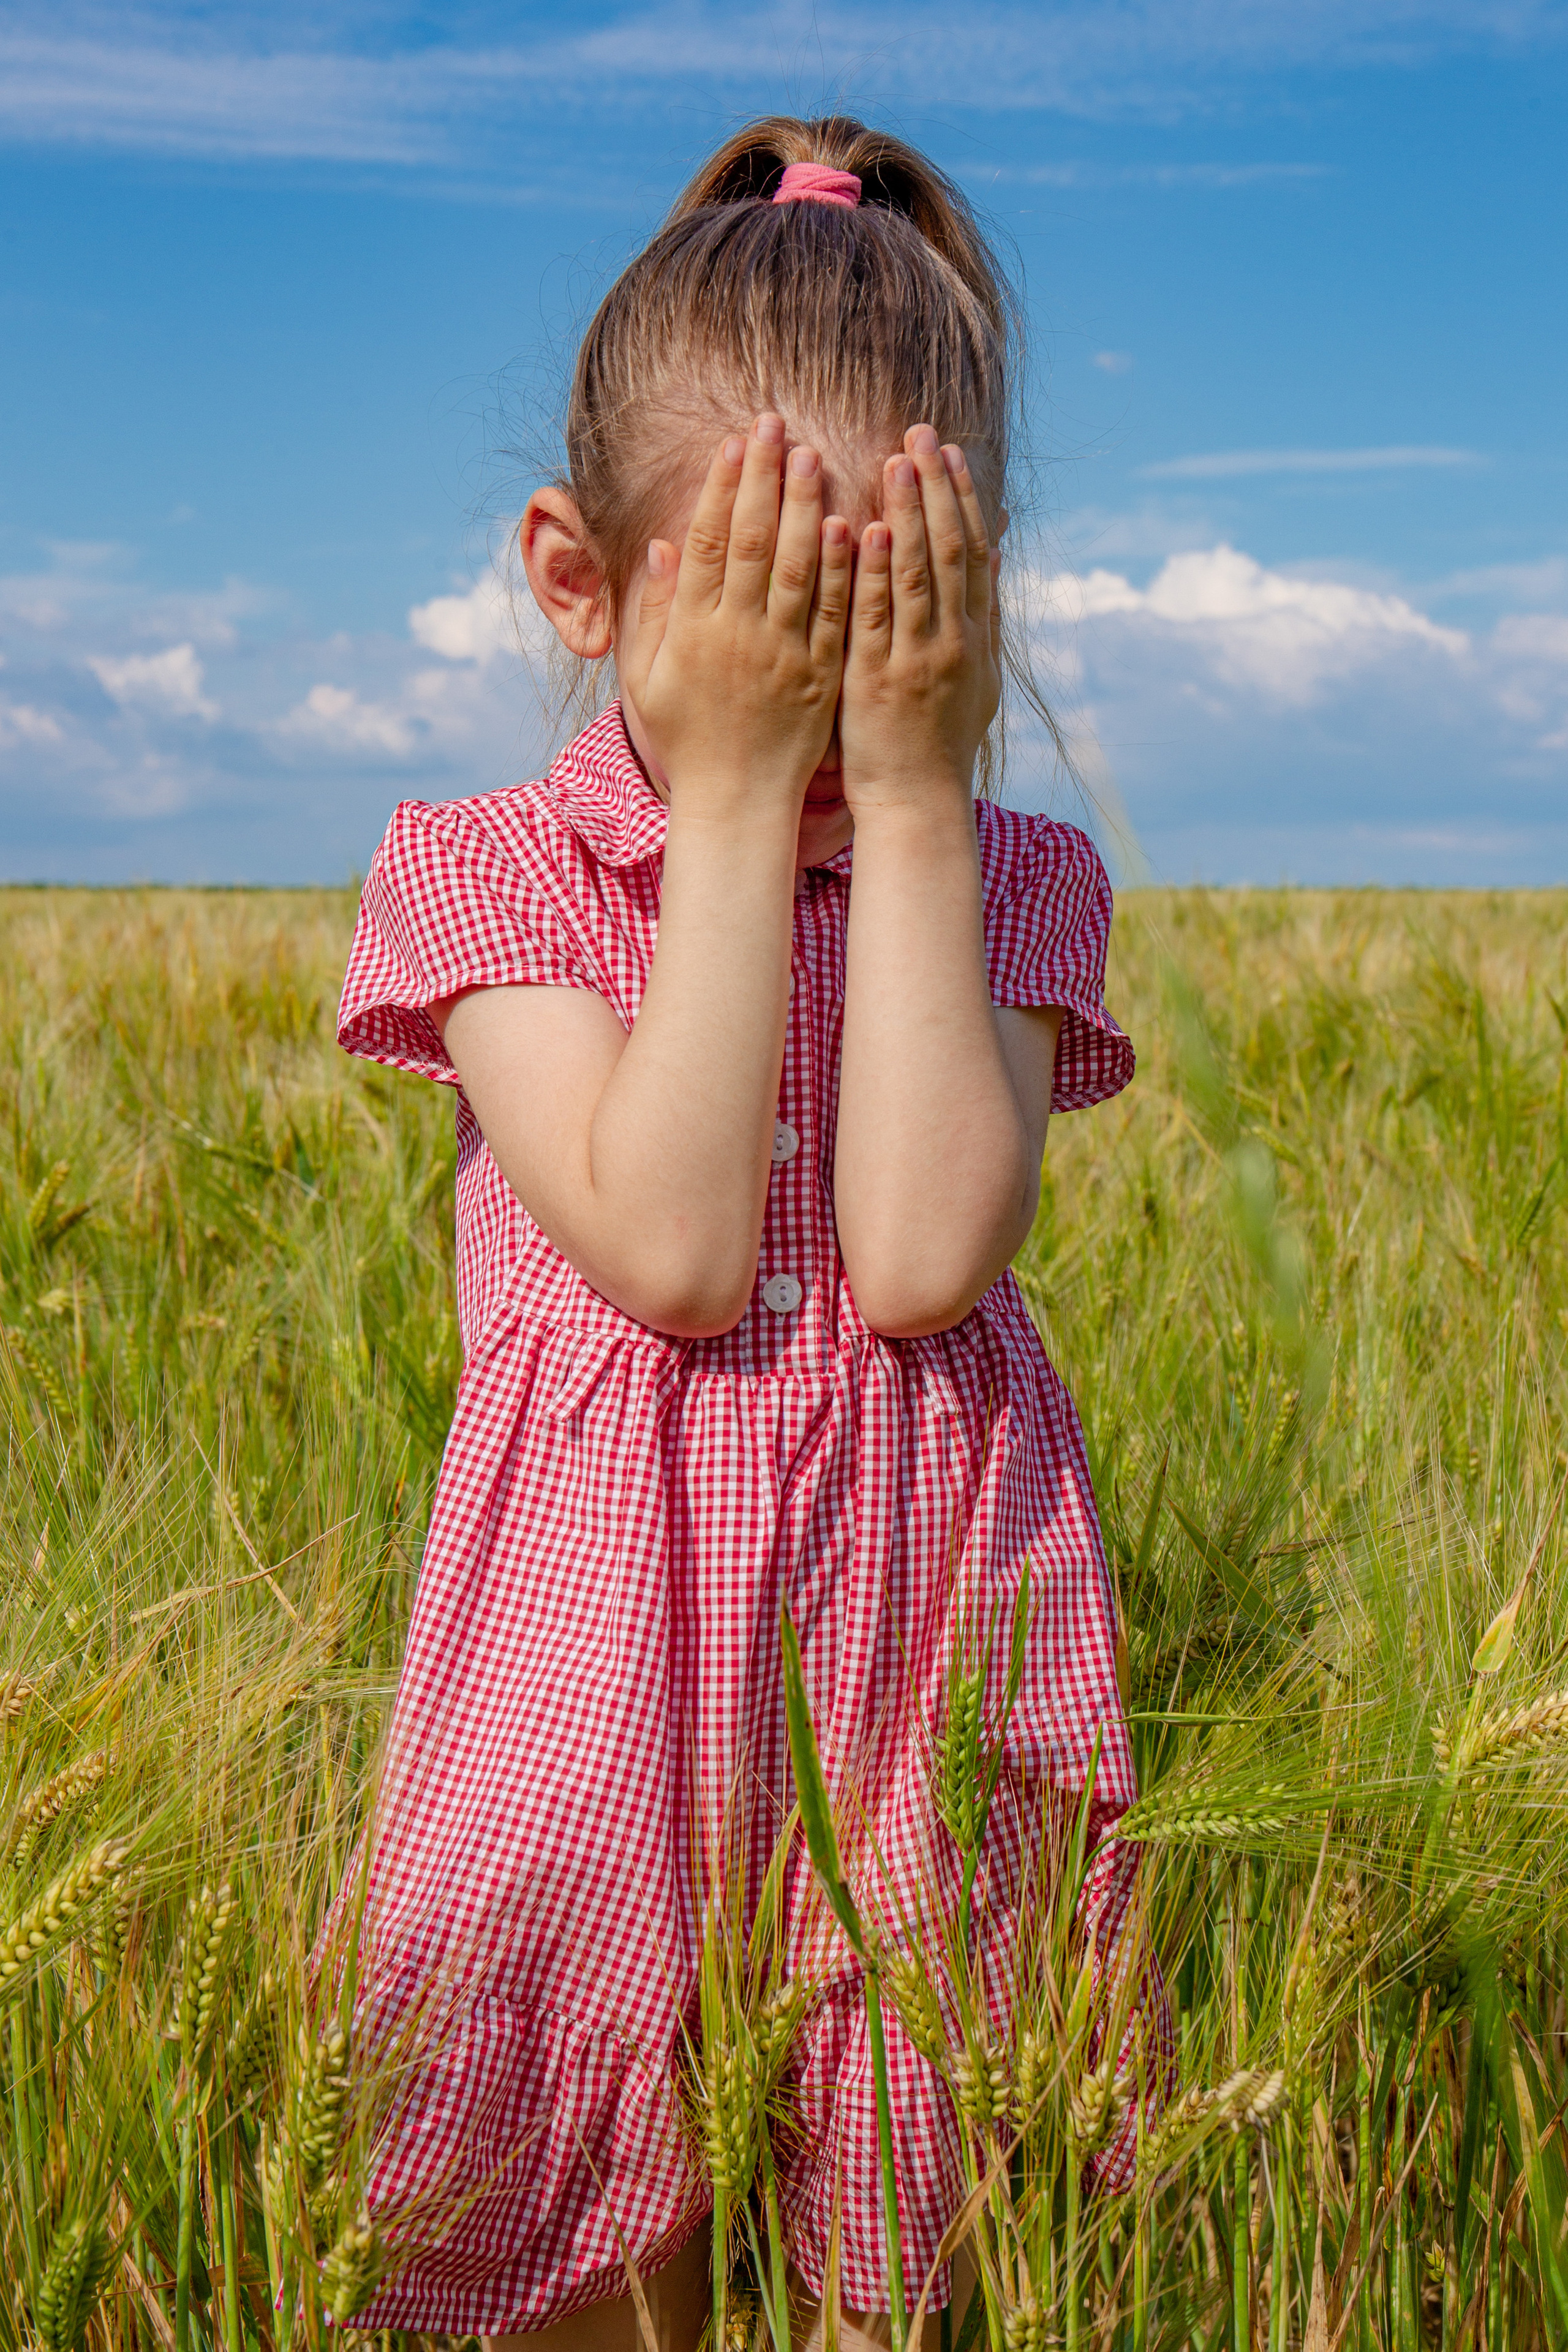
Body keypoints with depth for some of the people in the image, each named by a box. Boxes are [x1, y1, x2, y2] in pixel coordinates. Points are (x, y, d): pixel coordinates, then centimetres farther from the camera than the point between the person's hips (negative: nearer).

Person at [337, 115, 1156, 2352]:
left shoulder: (1009, 883, 2)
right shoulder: (491, 871, -3)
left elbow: (923, 1256, -16)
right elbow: (671, 1251, -18)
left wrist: (908, 794, -16)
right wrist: (735, 795, -17)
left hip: (930, 1629, 2)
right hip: (605, 1657, -1)